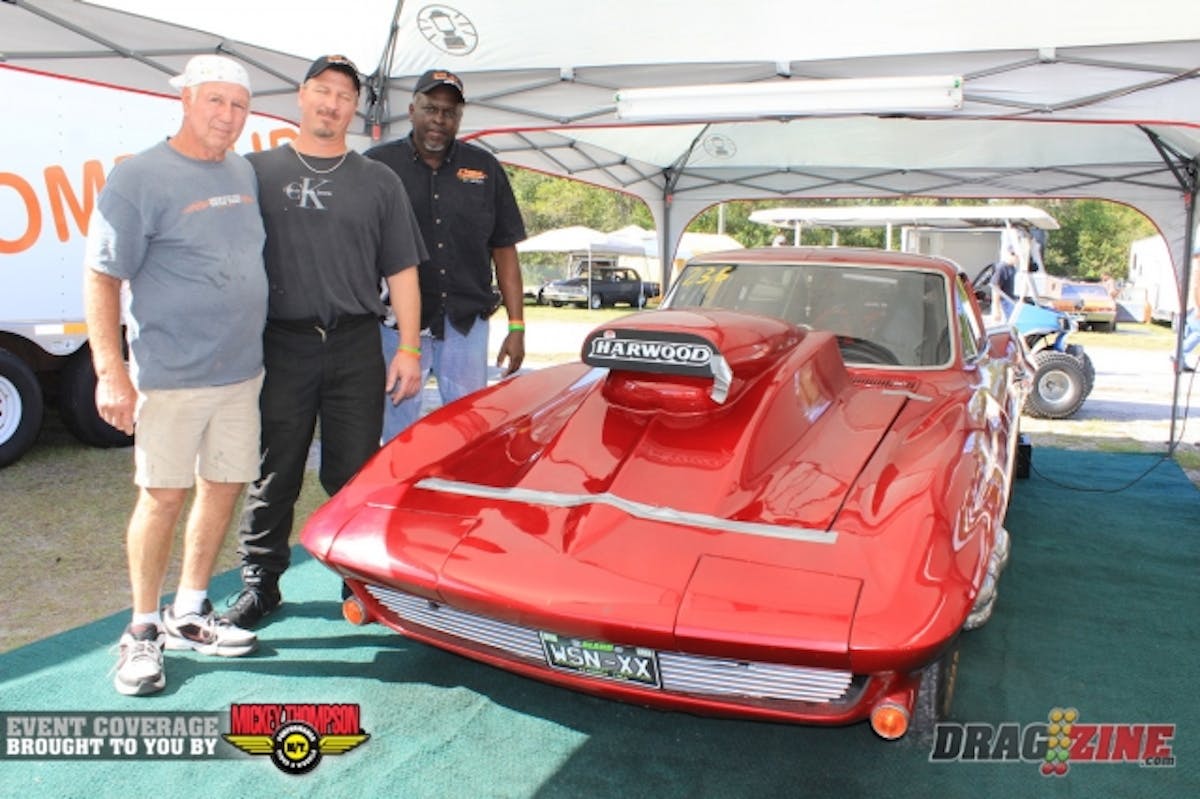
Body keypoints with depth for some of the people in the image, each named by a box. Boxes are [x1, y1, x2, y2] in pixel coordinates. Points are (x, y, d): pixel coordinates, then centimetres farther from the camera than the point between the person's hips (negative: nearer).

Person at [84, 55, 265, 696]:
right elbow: (100, 278, -11)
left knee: (224, 487, 11)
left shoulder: (245, 174, 11)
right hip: (170, 375, -6)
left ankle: (189, 614, 27)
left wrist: (269, 347, 16)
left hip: (242, 371, 7)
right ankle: (143, 632, 16)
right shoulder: (138, 179, -9)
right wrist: (111, 372, -18)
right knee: (163, 496, 0)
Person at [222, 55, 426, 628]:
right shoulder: (257, 171, 9)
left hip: (355, 348, 0)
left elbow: (401, 271, 8)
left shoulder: (379, 182, 11)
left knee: (355, 473, 5)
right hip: (278, 345, 0)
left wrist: (408, 349, 1)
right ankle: (260, 582, 21)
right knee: (273, 473, 7)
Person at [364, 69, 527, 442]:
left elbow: (504, 250, 8)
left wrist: (516, 326, 2)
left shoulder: (485, 169, 8)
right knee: (400, 432, 8)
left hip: (467, 323, 2)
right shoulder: (377, 165, 1)